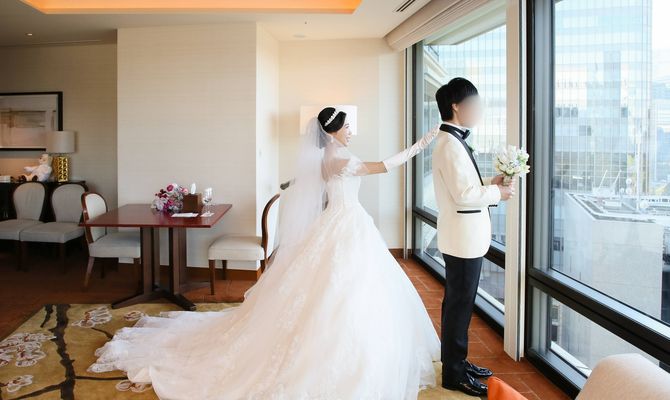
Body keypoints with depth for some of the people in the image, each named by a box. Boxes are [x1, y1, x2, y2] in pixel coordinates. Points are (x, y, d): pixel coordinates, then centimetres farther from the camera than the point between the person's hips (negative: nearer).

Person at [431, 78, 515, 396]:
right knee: (458, 305, 2)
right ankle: (454, 375, 16)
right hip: (463, 238, -10)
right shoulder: (451, 145, -19)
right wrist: (496, 193, -10)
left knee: (460, 303, 18)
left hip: (466, 236, 10)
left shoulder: (453, 141, 13)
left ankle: (458, 362, 33)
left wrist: (490, 182, 5)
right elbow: (464, 195, -24)